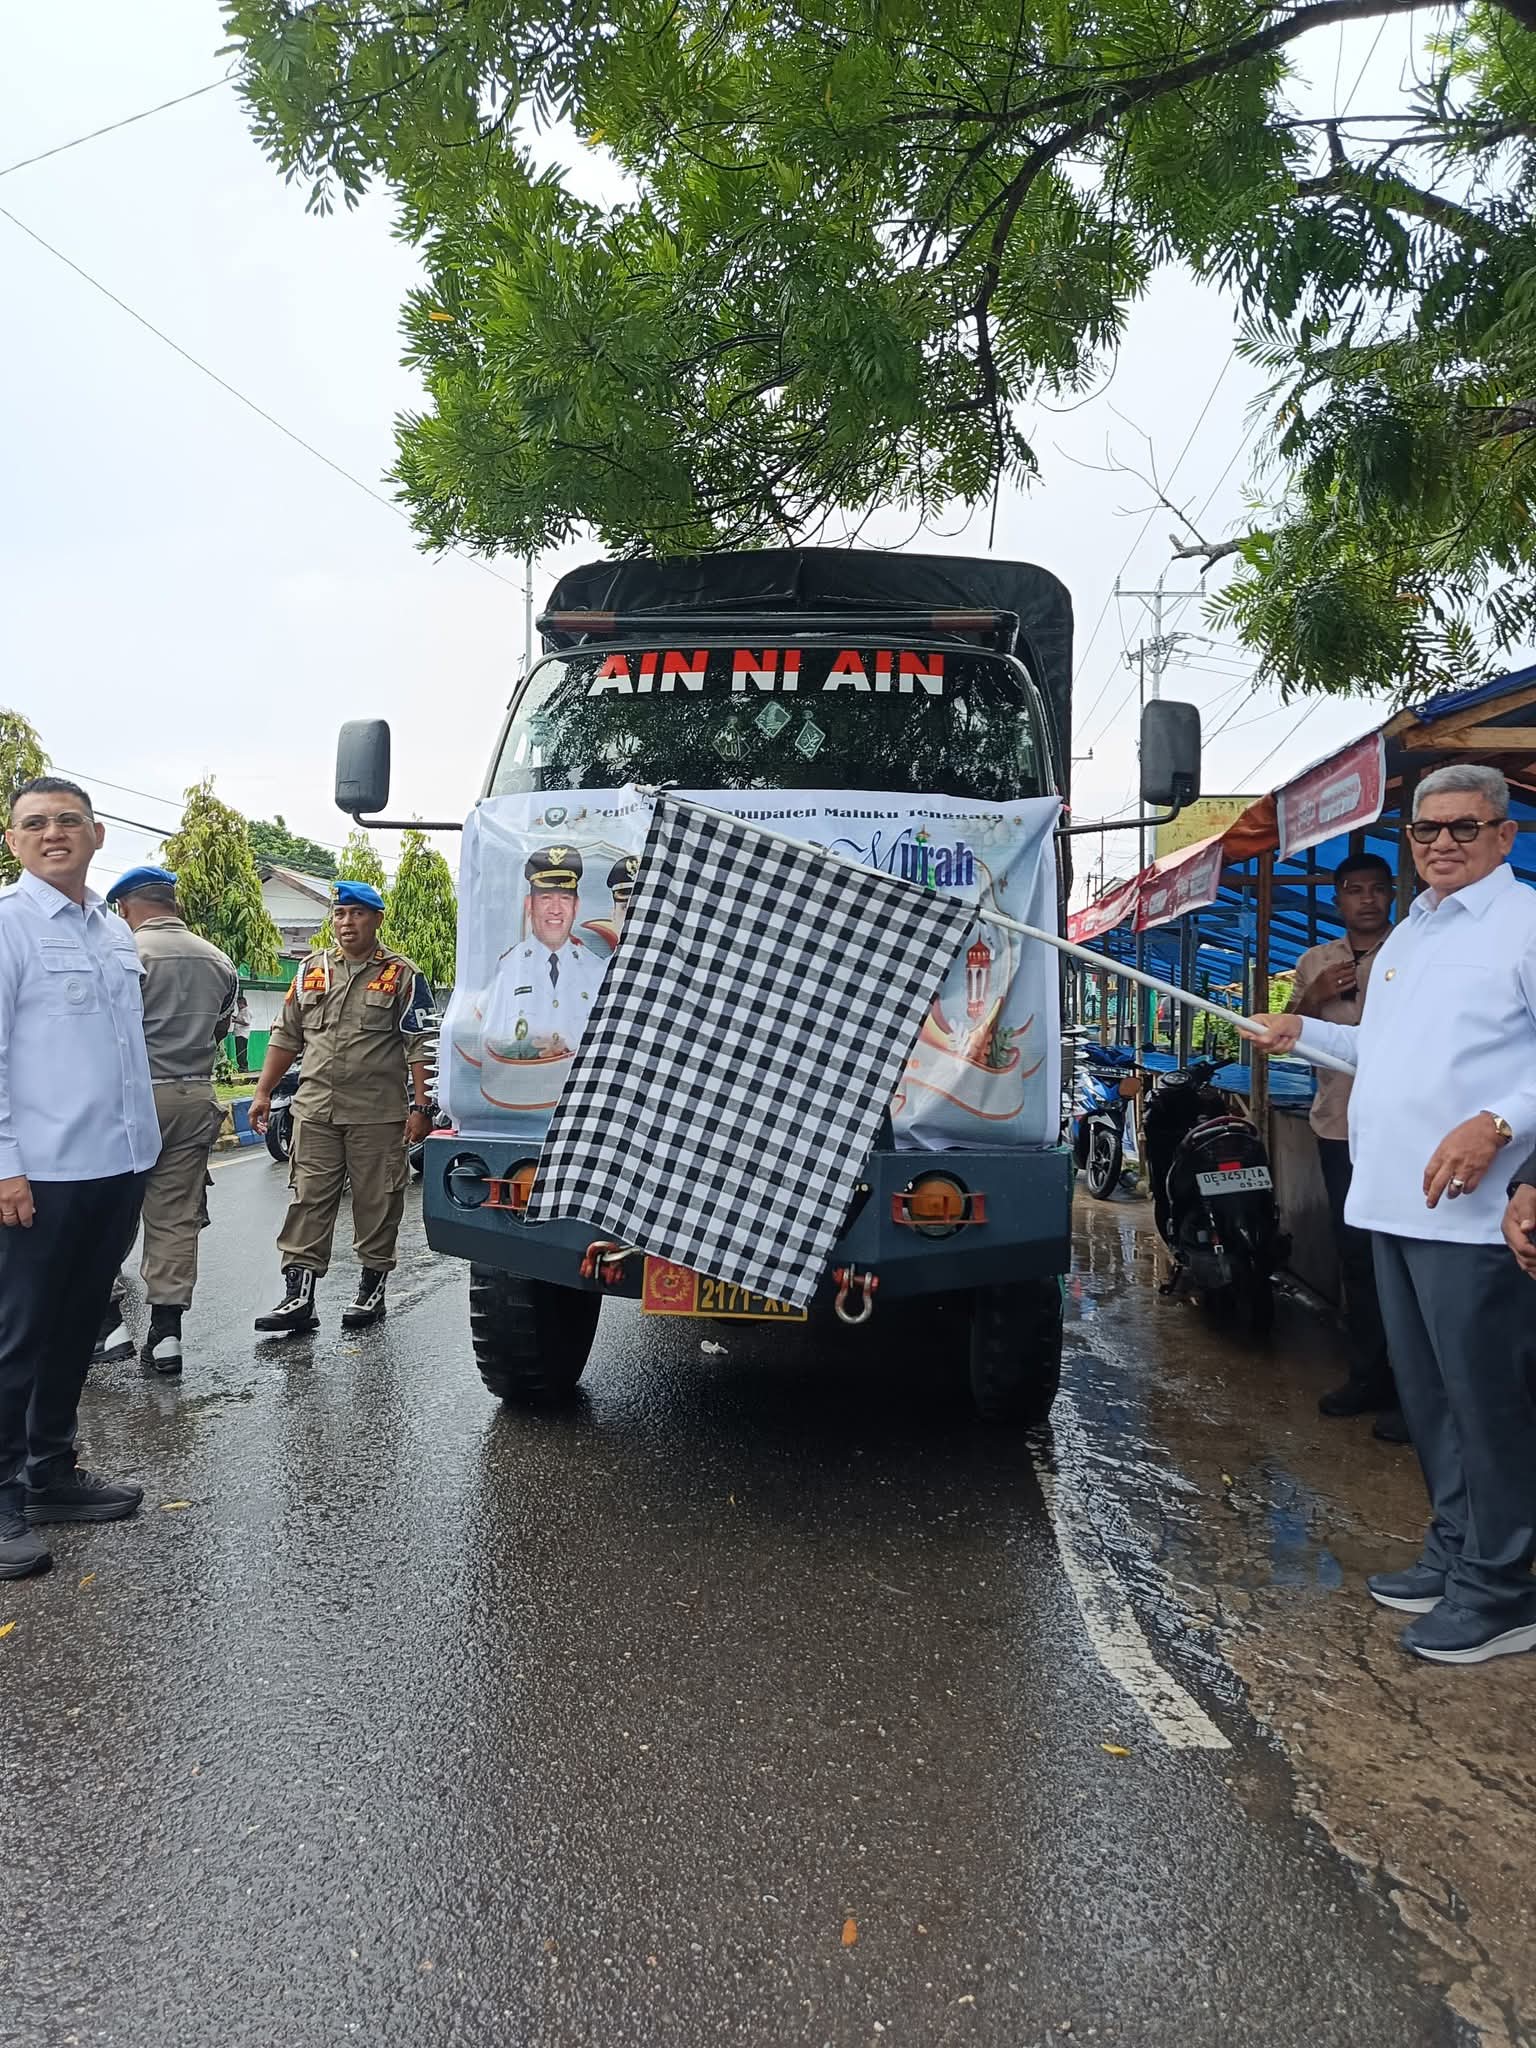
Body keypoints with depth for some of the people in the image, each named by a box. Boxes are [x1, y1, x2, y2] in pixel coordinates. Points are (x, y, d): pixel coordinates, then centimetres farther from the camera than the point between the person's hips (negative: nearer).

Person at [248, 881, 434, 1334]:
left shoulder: (402, 975, -1)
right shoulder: (311, 971, 13)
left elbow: (421, 1047, -4)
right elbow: (285, 1037, 18)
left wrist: (421, 1106, -11)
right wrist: (263, 1092, 13)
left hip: (378, 1115, -4)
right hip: (315, 1110, 4)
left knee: (377, 1203, 4)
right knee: (308, 1202, 1)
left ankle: (372, 1288, 18)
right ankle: (298, 1297, 3)